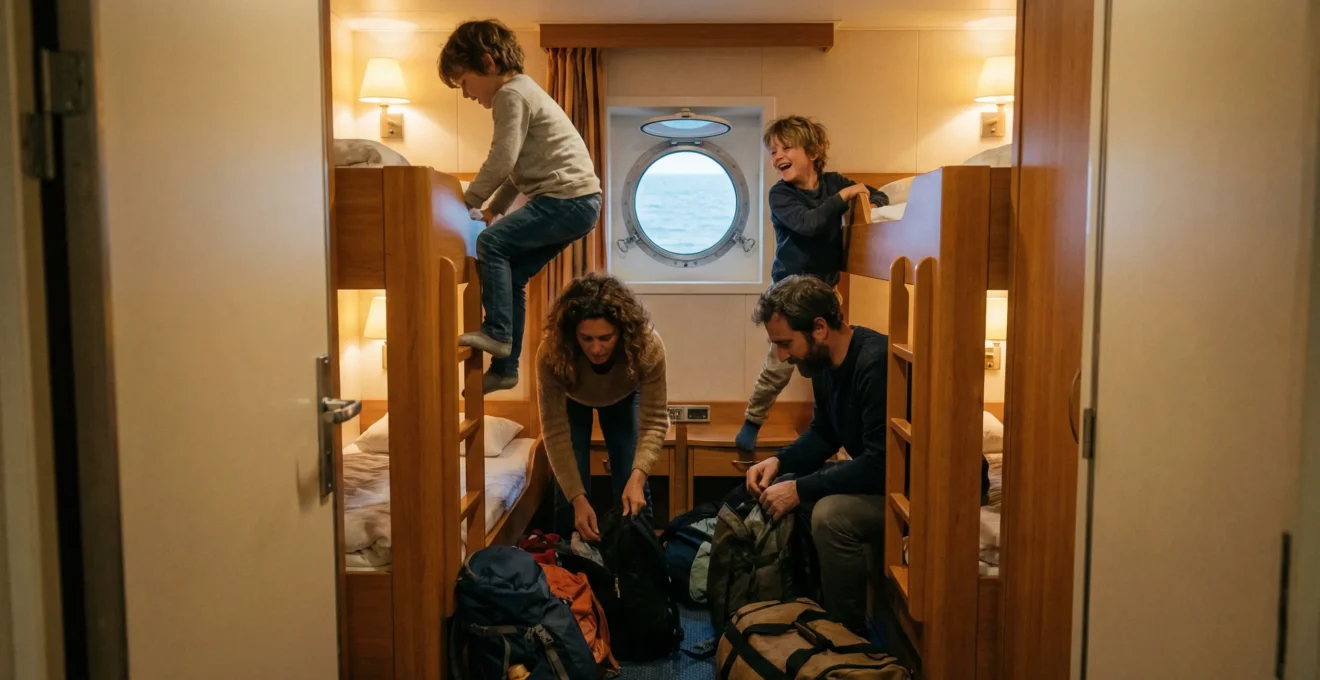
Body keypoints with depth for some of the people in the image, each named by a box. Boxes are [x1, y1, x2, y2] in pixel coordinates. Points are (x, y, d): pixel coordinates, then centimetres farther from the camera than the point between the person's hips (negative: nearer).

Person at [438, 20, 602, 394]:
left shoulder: (511, 94, -9)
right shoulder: (521, 91, 24)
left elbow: (502, 161, -16)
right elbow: (519, 166, 28)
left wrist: (468, 202, -3)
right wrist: (495, 208, 22)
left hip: (569, 198, -10)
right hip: (576, 200, 10)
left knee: (491, 243, -16)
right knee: (513, 275, 9)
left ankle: (496, 333, -11)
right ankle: (504, 368, 14)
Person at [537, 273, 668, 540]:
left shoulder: (648, 346, -41)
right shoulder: (551, 355, -42)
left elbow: (655, 421, -33)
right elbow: (555, 432, -33)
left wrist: (637, 477, -49)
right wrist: (578, 499, -39)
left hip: (624, 398, 1)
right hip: (572, 401, 0)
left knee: (632, 488, -6)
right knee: (569, 487, -8)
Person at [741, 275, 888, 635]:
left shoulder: (877, 362, -28)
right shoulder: (824, 361, 0)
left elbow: (882, 464, -31)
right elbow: (823, 434, 14)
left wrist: (801, 489, -25)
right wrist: (780, 461, -4)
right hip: (872, 472, 10)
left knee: (831, 514, -31)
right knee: (773, 490, 4)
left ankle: (848, 632, -10)